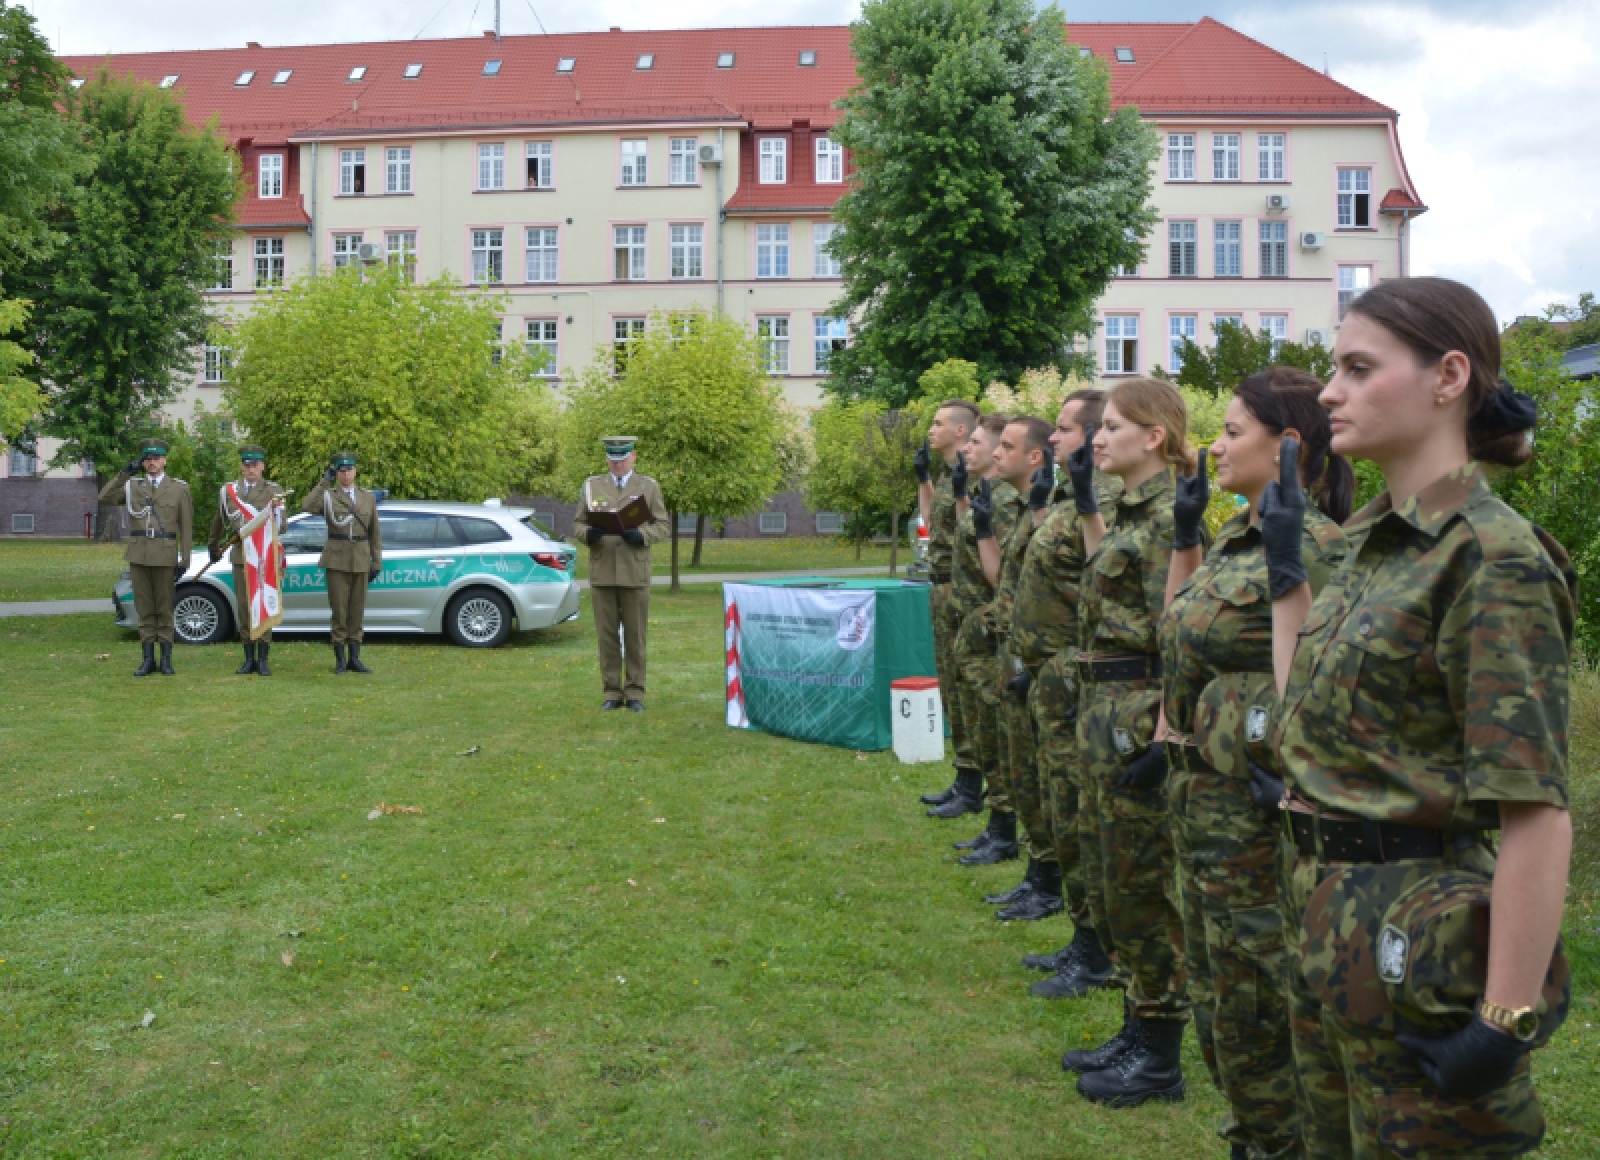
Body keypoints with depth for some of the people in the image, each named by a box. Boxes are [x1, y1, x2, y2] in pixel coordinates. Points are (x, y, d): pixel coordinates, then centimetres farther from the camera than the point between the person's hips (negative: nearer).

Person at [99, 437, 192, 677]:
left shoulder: (179, 489, 3)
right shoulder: (132, 486, 11)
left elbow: (186, 528, 1)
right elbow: (105, 498, -5)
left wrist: (184, 561, -5)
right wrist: (125, 473, -8)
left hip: (165, 556, -2)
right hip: (138, 555, 2)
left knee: (165, 609, 3)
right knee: (144, 609, 5)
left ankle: (166, 659, 9)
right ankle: (148, 659, 9)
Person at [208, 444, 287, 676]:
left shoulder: (274, 491, 1)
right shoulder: (228, 491, 11)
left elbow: (280, 527, -6)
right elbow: (219, 520, 25)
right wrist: (213, 545, 34)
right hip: (240, 554, 3)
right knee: (244, 607, 4)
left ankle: (263, 659, 1)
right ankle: (249, 659, 10)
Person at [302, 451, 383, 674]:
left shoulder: (368, 497, 11)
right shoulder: (327, 495, 3)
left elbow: (375, 532, 12)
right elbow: (306, 507, -19)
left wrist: (377, 562, 6)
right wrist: (324, 481, -13)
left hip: (361, 561, 3)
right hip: (336, 560, -3)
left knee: (357, 612, 6)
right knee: (339, 611, -2)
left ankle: (354, 659, 11)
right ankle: (340, 660, 4)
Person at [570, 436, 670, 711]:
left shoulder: (649, 487, 8)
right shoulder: (592, 486, 12)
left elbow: (663, 526, 4)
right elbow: (577, 524, 11)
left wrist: (641, 535, -16)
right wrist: (588, 533, -13)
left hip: (635, 575, -1)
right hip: (601, 573, 1)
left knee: (635, 636, 2)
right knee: (606, 635, 3)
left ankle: (635, 693, 11)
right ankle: (612, 692, 12)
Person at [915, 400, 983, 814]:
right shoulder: (948, 473, 13)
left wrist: (961, 492, -28)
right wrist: (923, 477, 23)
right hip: (942, 589, 10)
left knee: (966, 690, -5)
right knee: (951, 687, 14)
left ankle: (972, 787, 2)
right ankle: (963, 779, 21)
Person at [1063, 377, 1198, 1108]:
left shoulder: (1168, 519, -17)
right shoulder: (1132, 512, 12)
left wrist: (1164, 739, -23)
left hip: (1138, 714, -10)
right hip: (1105, 710, 10)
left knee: (1142, 886, 0)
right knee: (1122, 880, 17)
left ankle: (1160, 1060, 12)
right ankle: (1139, 1032, 30)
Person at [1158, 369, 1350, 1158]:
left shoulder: (1314, 550, -18)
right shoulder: (1234, 540, 10)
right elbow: (1178, 633, 20)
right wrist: (1183, 537, 15)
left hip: (1257, 810, -10)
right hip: (1201, 795, 10)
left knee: (1253, 1003, 3)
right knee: (1214, 988, 20)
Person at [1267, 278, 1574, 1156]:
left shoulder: (1491, 557, -18)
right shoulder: (1378, 541, 9)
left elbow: (1536, 813, -21)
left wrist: (1508, 1021, -23)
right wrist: (1285, 569, 14)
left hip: (1417, 939, -9)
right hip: (1328, 914, 9)